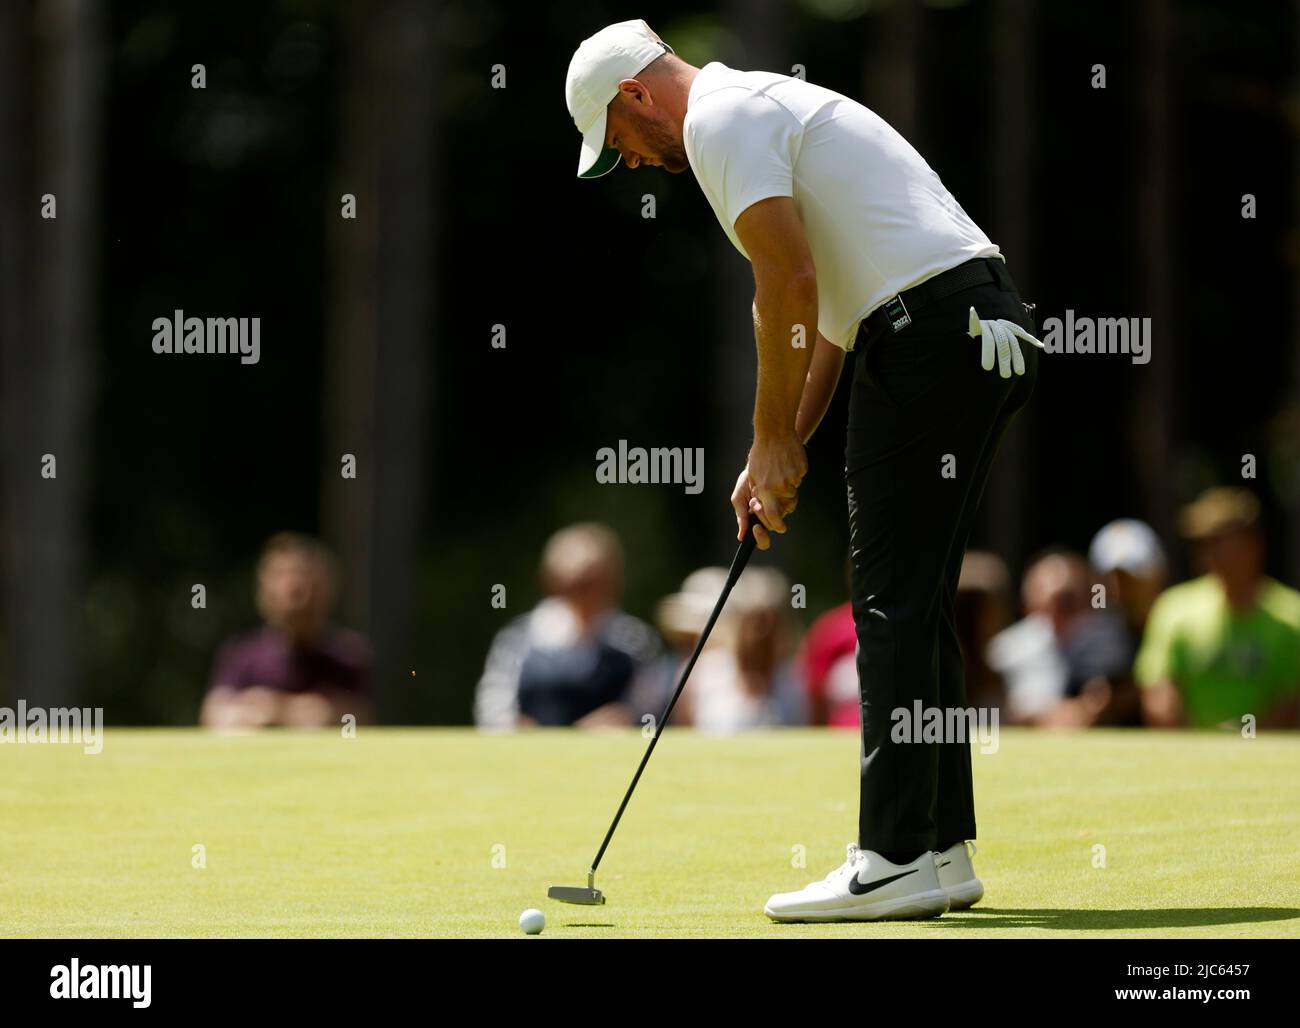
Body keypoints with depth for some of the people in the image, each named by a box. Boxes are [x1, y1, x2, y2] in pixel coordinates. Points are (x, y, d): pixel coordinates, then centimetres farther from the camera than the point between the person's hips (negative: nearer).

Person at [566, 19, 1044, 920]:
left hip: (933, 331, -10)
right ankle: (942, 850, 14)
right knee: (915, 604, 13)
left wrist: (774, 438, -5)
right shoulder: (765, 109, 26)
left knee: (894, 605, -8)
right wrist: (787, 447, 21)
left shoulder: (722, 119, -5)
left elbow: (790, 282, -14)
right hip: (985, 331, 10)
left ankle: (896, 861, -9)